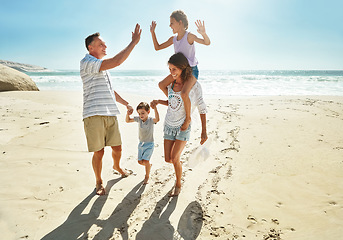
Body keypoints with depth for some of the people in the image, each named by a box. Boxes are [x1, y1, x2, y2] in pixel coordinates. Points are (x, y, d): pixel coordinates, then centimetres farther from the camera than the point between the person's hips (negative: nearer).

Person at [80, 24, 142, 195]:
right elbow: (116, 61, -20)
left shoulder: (102, 67, 23)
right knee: (98, 152, 0)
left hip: (110, 114, 8)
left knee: (117, 147, 14)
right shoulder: (87, 63, -8)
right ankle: (98, 182, 21)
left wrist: (126, 104, 29)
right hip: (94, 115, -8)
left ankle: (116, 166, 44)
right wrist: (134, 42, -14)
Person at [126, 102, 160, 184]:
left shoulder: (151, 120, -18)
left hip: (149, 144, -5)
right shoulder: (138, 119, -5)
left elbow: (157, 119, -41)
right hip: (141, 144, 5)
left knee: (145, 160, -13)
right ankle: (149, 165, 42)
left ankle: (147, 177, 9)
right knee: (140, 161, 9)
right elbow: (127, 120, 3)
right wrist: (128, 114, -16)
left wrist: (155, 108, -48)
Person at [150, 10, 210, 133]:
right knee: (162, 85, 5)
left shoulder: (189, 36, -15)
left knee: (184, 93, -29)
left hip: (192, 70, -8)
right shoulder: (173, 39, 6)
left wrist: (204, 34, -46)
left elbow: (207, 43, -25)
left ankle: (188, 118, -7)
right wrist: (153, 32, 5)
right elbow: (157, 47, 13)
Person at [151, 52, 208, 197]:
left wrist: (204, 131, -10)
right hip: (169, 125, 5)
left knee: (174, 158, -11)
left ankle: (178, 184, 16)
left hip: (183, 127, -5)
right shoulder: (171, 83, -1)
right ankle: (178, 163, 42)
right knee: (167, 159, 6)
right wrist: (158, 101, -4)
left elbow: (202, 108, -9)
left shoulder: (194, 85, -16)